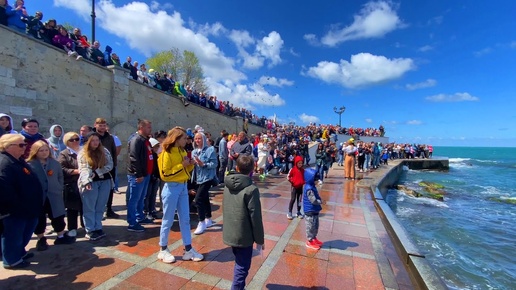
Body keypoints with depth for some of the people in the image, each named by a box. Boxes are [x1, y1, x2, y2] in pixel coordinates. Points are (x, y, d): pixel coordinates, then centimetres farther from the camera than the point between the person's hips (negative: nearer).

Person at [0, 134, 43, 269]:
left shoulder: (19, 161, 11)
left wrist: (35, 205, 20)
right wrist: (18, 207, -23)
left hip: (27, 208, 10)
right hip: (14, 211, -10)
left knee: (25, 233, 23)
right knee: (13, 235, 6)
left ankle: (19, 253, 39)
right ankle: (11, 260, 22)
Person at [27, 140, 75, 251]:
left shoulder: (55, 163, 7)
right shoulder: (30, 164, -7)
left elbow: (60, 177, 12)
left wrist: (59, 189, 4)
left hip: (54, 196, 3)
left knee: (58, 217, 10)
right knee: (39, 219, 9)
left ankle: (61, 237, 25)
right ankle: (41, 240, 27)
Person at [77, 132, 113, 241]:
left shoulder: (105, 151, 10)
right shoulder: (83, 153, -1)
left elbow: (110, 165, 2)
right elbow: (83, 169, -12)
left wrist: (97, 172, -12)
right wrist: (86, 181, -26)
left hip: (104, 181, 3)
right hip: (91, 183, -3)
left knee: (100, 207, 10)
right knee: (89, 208, 3)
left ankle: (98, 228, 19)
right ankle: (90, 230, 12)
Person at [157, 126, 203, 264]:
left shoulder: (182, 151, 10)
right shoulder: (166, 153, -13)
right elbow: (164, 174, -18)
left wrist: (190, 165, -3)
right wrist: (182, 165, -19)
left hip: (183, 187, 7)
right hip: (171, 188, -7)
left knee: (185, 219, 11)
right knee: (168, 220, 7)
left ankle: (188, 250, 21)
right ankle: (163, 250, 26)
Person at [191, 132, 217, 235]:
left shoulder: (210, 149, -10)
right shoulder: (194, 151, 10)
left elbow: (214, 164, -16)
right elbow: (193, 165, 14)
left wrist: (203, 164, -27)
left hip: (207, 178, -7)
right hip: (198, 179, 7)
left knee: (198, 199, -13)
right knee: (205, 199, 17)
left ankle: (201, 223, 1)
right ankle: (208, 220, 31)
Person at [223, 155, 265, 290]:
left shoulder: (227, 185, -1)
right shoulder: (251, 189, -21)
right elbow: (255, 217, -18)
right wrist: (260, 239, -5)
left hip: (230, 233, 7)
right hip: (244, 236, -7)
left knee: (239, 264, 25)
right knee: (242, 267, 10)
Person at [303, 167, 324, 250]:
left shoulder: (312, 186, 7)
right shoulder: (309, 189, -26)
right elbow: (313, 200, -28)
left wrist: (319, 201, -1)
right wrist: (320, 202, -12)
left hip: (314, 211, 10)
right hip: (310, 212, -10)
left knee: (316, 226, 23)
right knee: (311, 227, 5)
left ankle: (314, 238, 39)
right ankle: (310, 241, 21)